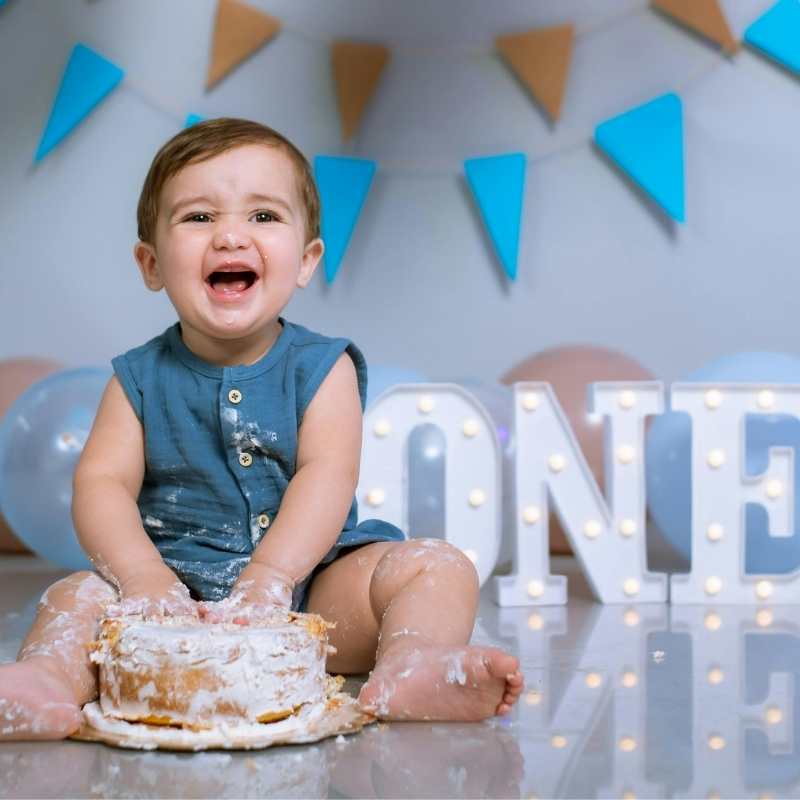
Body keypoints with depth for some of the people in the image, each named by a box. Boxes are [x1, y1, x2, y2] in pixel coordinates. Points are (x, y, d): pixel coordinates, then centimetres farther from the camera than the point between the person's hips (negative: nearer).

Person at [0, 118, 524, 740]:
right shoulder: (141, 378, 4)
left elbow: (327, 477, -13)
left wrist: (268, 577, -29)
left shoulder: (322, 367, 1)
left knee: (440, 567, -21)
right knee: (76, 597, -21)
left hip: (311, 582, 0)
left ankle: (409, 667, -47)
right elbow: (101, 482, -6)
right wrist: (147, 580, -26)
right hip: (181, 586, 1)